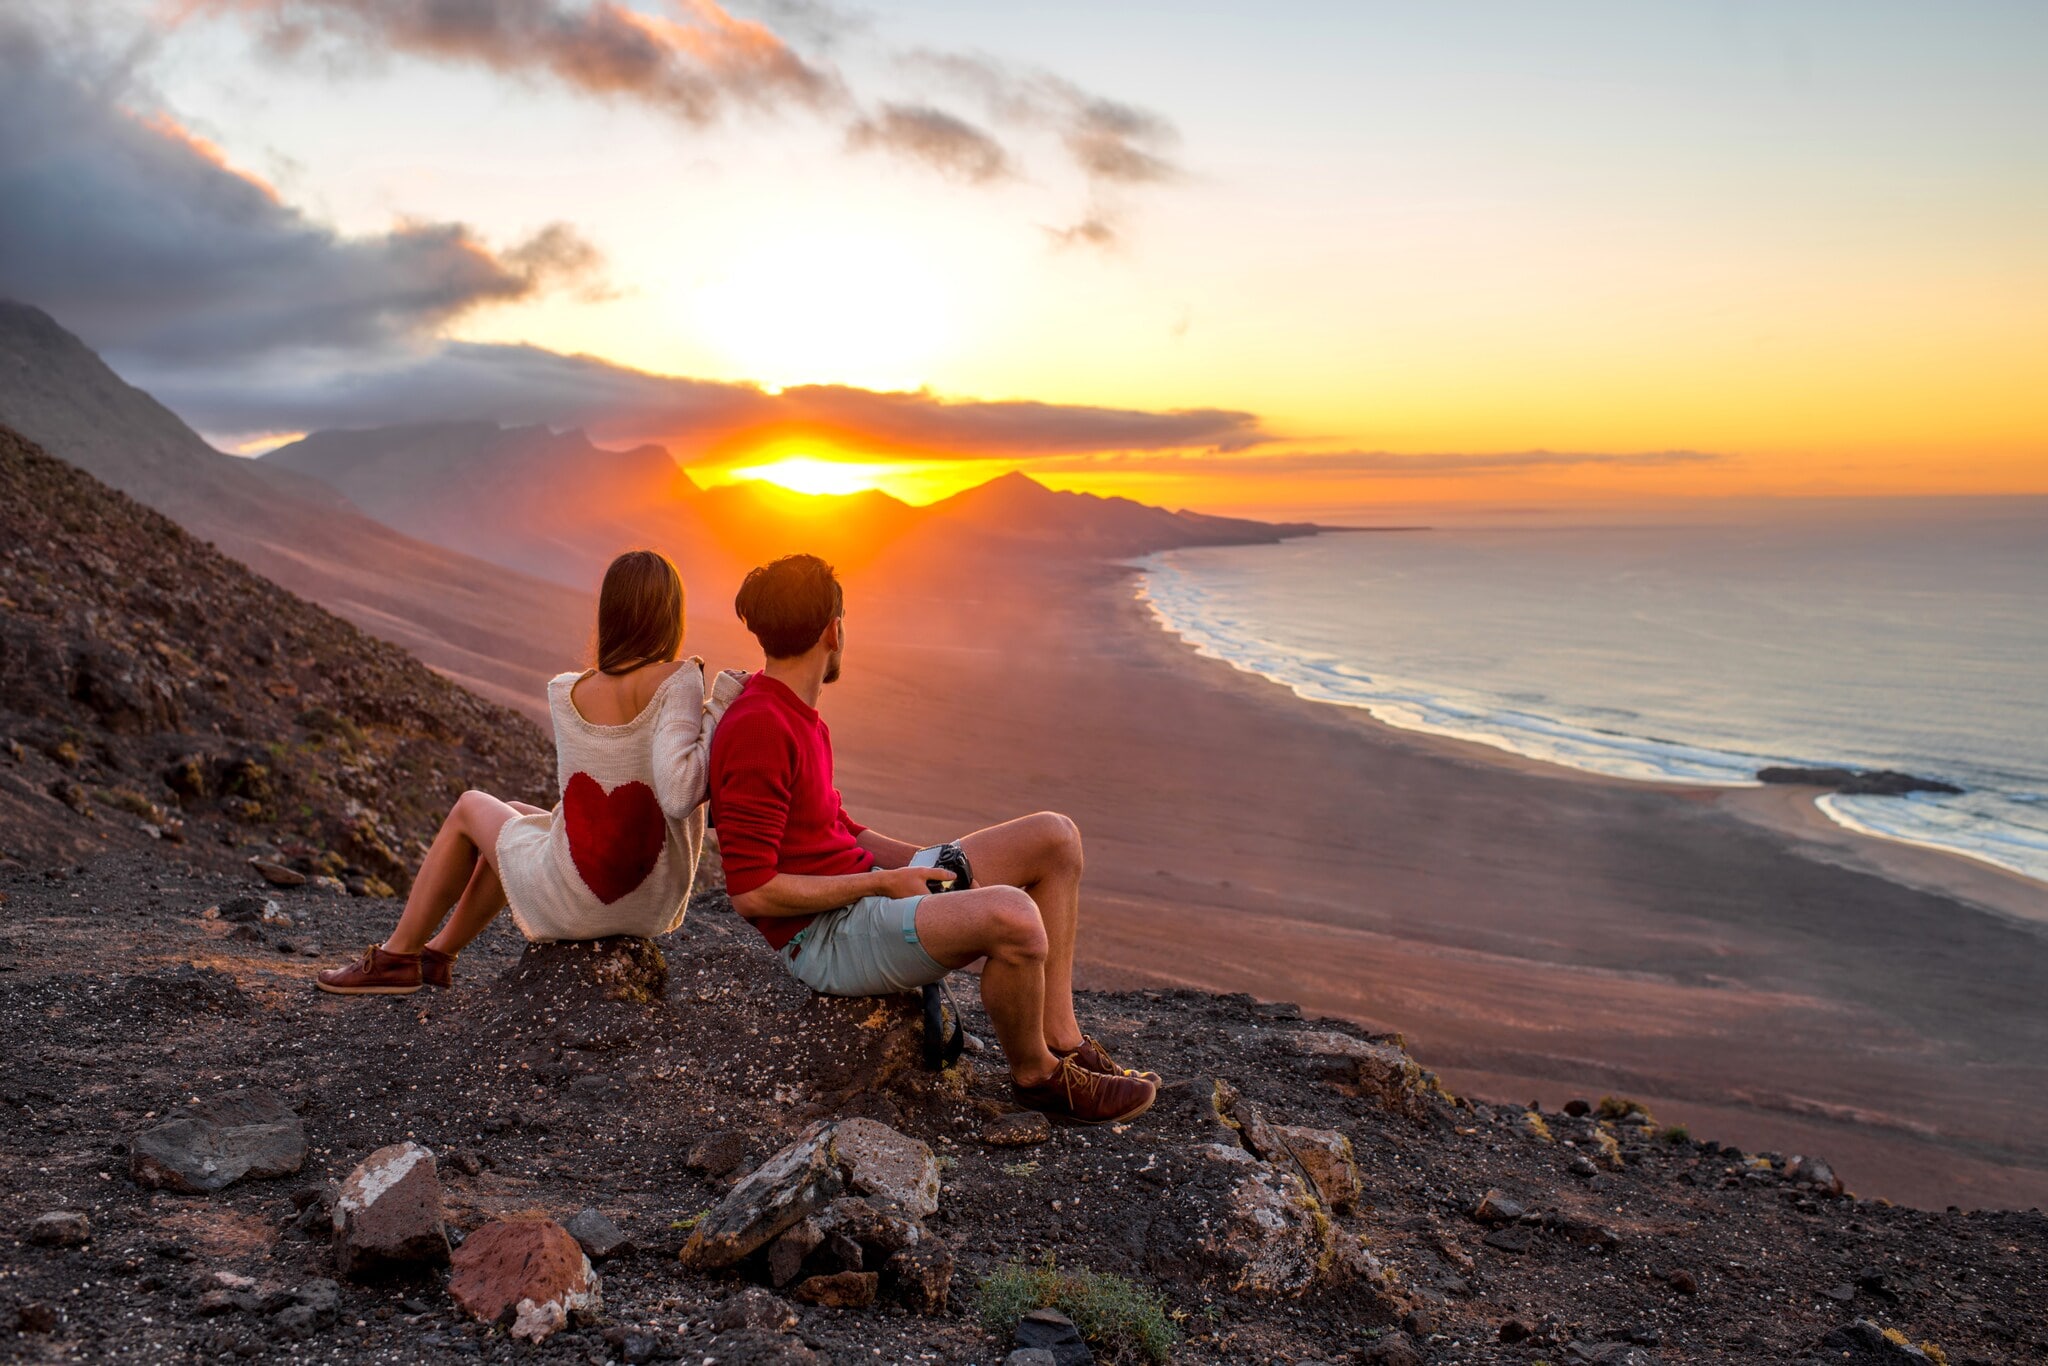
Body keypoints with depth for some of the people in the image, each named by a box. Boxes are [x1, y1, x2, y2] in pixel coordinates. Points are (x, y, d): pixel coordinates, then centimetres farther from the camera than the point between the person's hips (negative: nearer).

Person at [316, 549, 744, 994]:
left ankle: (396, 958, 39)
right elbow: (679, 797, -25)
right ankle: (437, 953, 48)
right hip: (658, 905, 2)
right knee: (514, 817, 32)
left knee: (471, 809, 28)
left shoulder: (564, 693, -7)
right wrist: (717, 711, -16)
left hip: (577, 903, -2)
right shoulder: (677, 680, -14)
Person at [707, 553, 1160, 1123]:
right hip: (825, 938, -10)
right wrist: (879, 882, -16)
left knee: (1054, 837, 2)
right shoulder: (756, 731, -20)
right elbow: (752, 892, -23)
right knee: (1012, 916, -34)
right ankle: (1034, 1072, -5)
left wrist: (927, 863, 8)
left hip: (866, 887, 10)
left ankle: (1059, 1036, 2)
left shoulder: (795, 714, 13)